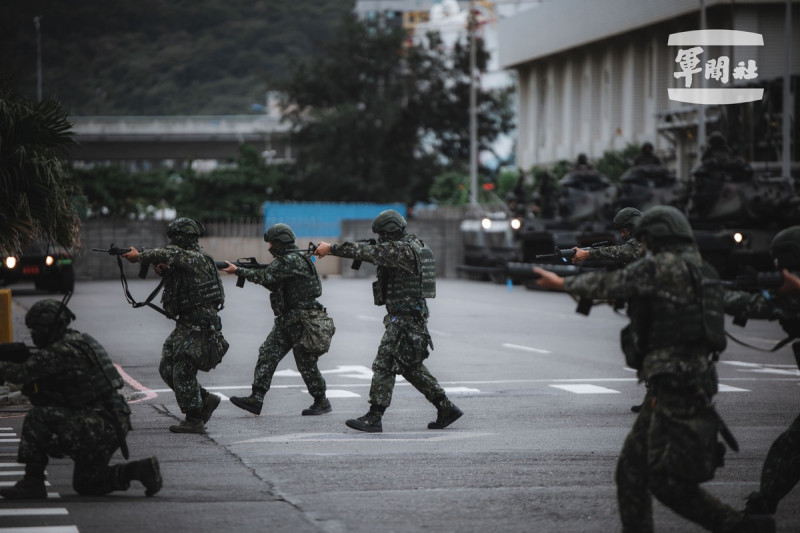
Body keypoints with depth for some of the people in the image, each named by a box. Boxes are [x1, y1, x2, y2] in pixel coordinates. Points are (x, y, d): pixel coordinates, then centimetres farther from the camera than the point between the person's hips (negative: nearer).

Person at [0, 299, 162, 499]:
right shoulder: (81, 341, 16)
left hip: (96, 427, -10)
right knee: (86, 485, 19)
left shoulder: (63, 350, -15)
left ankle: (32, 482, -8)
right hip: (113, 424, 10)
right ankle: (140, 470, 6)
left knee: (36, 419, -12)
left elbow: (22, 372, -20)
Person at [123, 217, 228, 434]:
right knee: (167, 369, 10)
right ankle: (205, 400, 17)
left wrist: (139, 256, -18)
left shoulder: (197, 259, -17)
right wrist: (165, 271, 1)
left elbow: (167, 254, -28)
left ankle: (194, 421, -1)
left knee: (183, 371, -8)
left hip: (199, 327, -10)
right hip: (186, 325, 10)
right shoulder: (186, 258, 13)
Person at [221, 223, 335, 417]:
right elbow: (275, 285, 21)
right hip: (287, 320, 10)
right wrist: (250, 271, 8)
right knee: (267, 354, 0)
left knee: (306, 364, -1)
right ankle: (256, 399, -4)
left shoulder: (293, 260, -17)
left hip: (303, 321, -10)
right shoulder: (286, 259, 15)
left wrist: (238, 270, -10)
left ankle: (321, 402, 14)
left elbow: (266, 277, -19)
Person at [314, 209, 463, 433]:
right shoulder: (411, 245, 14)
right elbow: (375, 252, 25)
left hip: (404, 319, -10)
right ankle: (446, 408, 18)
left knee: (384, 365, -8)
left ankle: (373, 418, -7)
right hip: (413, 316, 10)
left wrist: (331, 248, -14)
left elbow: (368, 252, -19)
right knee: (412, 368, 17)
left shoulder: (401, 249, -17)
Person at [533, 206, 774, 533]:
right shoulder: (698, 271, 17)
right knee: (632, 470, 11)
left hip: (676, 387, -10)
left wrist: (563, 283, 14)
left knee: (667, 482, -8)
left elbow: (608, 285, 0)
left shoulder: (661, 266, -10)